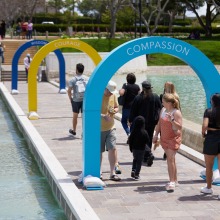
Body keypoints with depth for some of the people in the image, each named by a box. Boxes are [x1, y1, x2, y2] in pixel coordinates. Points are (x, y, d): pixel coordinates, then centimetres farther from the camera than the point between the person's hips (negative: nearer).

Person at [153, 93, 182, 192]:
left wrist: (172, 120, -35)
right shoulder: (163, 110, 7)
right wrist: (156, 134, 13)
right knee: (170, 159, 14)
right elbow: (159, 123, 16)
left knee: (170, 159, -15)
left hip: (174, 138, -7)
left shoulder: (176, 112, -15)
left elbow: (179, 127, -21)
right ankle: (174, 180, 24)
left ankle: (172, 182, -13)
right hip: (164, 138, 7)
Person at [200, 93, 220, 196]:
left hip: (211, 139, -2)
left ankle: (208, 188, 31)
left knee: (209, 166, 16)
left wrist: (203, 133, -3)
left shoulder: (209, 111, -9)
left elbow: (205, 125, -22)